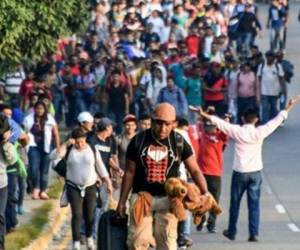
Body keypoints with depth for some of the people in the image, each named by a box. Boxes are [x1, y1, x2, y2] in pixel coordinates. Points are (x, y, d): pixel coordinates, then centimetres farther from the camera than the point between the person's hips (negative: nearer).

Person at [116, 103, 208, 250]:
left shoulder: (179, 142, 1)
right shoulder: (138, 141, 1)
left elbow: (195, 171, 1)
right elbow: (130, 173, 7)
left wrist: (205, 194, -13)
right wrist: (122, 201, 7)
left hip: (167, 198, 0)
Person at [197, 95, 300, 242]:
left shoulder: (237, 131, -9)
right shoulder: (259, 132, -6)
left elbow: (220, 123, -5)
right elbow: (275, 121, 3)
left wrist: (204, 115, 2)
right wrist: (288, 108, 13)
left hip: (240, 172, -1)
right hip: (255, 171, 1)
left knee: (235, 202, 12)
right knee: (254, 203, 3)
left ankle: (232, 232, 20)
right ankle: (254, 233, -1)